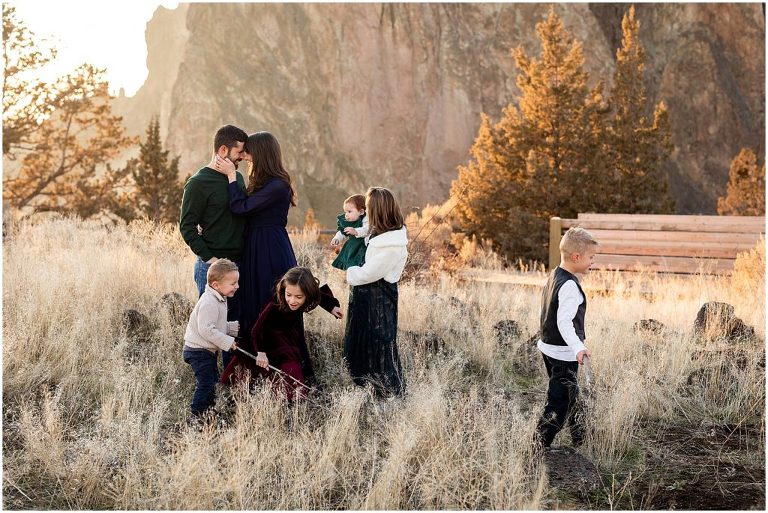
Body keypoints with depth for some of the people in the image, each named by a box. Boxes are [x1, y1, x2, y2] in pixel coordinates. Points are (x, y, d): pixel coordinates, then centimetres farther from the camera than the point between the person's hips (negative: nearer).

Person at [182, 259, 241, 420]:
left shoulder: (218, 300, 8)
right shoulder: (209, 304, -26)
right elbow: (206, 330, -31)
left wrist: (234, 327, 5)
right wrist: (228, 342, -28)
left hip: (207, 350, 11)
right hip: (199, 351, -11)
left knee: (212, 379, 21)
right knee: (205, 383, -8)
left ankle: (209, 409, 35)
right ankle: (197, 415, -1)